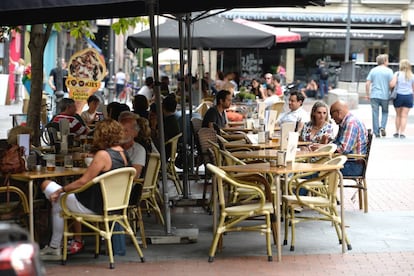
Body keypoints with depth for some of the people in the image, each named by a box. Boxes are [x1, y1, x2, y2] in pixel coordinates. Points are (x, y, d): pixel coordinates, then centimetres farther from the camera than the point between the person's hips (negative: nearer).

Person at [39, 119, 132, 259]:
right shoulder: (123, 153, 2)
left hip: (92, 206, -9)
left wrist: (60, 190, -12)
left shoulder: (103, 155, -22)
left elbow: (83, 181, -20)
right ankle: (77, 241, 30)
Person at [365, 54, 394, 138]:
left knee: (375, 114, 5)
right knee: (385, 112, 18)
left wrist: (367, 94, 9)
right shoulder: (389, 71, -3)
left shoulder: (373, 70, 5)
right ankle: (382, 127, -2)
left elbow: (367, 84, 1)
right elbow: (391, 84, -9)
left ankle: (376, 132, 6)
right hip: (385, 95, -2)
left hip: (374, 95, 2)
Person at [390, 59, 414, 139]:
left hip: (398, 95, -1)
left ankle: (397, 132, 20)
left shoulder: (397, 74, -6)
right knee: (404, 116, 4)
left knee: (398, 115, 14)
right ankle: (402, 133, -2)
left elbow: (392, 84, -16)